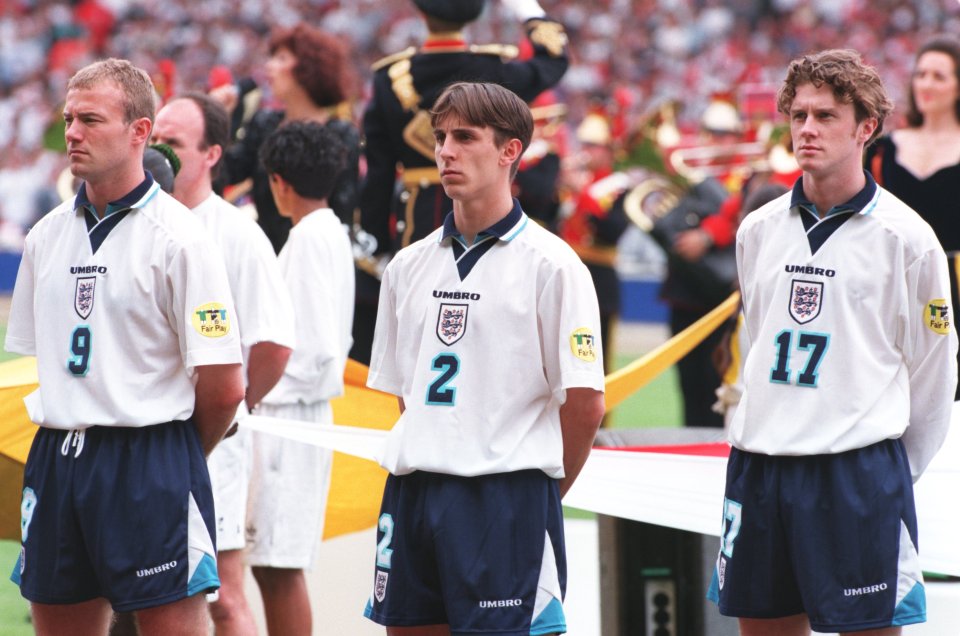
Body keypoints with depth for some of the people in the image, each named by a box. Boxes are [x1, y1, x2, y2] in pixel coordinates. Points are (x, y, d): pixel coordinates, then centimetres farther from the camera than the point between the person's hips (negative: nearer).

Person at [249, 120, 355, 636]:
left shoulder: (310, 238, -14)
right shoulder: (331, 233, 14)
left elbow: (319, 344, -20)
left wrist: (271, 391, -11)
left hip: (289, 414, -10)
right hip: (286, 413, 10)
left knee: (279, 566, -8)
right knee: (272, 565, 13)